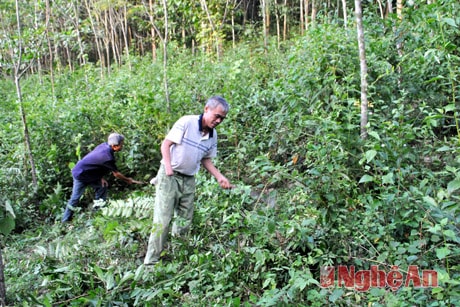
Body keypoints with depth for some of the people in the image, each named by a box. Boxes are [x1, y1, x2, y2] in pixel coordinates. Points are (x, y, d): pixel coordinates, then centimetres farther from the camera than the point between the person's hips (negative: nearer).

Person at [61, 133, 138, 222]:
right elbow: (116, 174, -14)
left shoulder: (104, 145, -6)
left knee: (102, 186, 10)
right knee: (75, 198, -1)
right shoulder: (108, 156, -29)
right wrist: (128, 180, 0)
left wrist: (101, 178, 3)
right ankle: (65, 220, 11)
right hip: (80, 175, -9)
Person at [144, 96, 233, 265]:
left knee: (185, 222, 11)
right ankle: (151, 262, 4)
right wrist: (168, 167, -22)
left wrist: (219, 177, 2)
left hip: (189, 180, 6)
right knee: (162, 221, -6)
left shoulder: (213, 135, 6)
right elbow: (166, 144, -10)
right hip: (170, 176, -6)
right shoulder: (187, 122, -13)